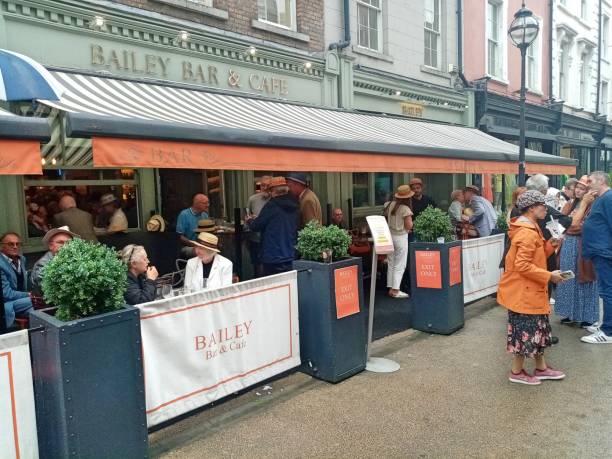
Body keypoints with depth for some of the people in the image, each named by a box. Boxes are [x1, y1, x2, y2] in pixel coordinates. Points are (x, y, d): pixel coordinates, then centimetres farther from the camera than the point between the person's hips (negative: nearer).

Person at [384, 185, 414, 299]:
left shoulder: (390, 205, -1)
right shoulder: (405, 209, -17)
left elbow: (385, 218, 12)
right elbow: (409, 226, -14)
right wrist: (409, 218, 3)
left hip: (390, 235, 6)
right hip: (401, 237, -6)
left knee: (391, 263, 13)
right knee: (400, 265, 1)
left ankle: (391, 288, 17)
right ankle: (395, 290, 1)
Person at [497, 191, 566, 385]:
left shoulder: (530, 228, 11)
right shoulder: (527, 232, -22)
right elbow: (522, 265, -27)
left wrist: (549, 245, 3)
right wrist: (549, 275, -21)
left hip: (529, 289, 11)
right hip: (523, 291, -11)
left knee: (537, 328, 18)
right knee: (527, 329, 1)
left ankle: (541, 368, 31)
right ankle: (517, 372, 15)